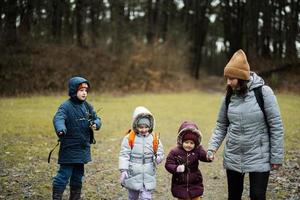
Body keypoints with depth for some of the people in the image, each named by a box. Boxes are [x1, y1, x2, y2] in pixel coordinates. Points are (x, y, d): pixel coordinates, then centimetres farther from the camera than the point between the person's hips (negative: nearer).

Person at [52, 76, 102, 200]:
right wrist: (61, 129, -53)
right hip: (69, 149, -7)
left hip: (83, 148, 7)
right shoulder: (66, 106, -14)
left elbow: (96, 119, 14)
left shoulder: (87, 106, 8)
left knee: (78, 175, 18)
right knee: (64, 174, -7)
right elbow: (58, 118, -31)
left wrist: (95, 124, -12)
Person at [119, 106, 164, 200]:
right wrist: (123, 170, -15)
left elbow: (160, 152, 6)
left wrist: (158, 158, -17)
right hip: (133, 176, -1)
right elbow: (124, 155, -8)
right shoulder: (129, 138, -9)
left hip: (148, 177, 1)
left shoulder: (154, 138, -2)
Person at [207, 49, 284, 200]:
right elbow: (221, 126, 7)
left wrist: (276, 157, -9)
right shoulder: (229, 96, 1)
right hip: (232, 157, 4)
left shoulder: (263, 92, -13)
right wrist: (212, 147, -7)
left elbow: (276, 126, -10)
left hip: (258, 158, -4)